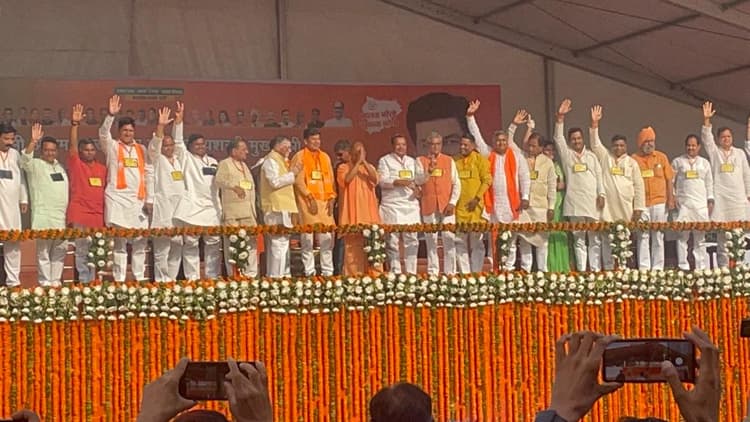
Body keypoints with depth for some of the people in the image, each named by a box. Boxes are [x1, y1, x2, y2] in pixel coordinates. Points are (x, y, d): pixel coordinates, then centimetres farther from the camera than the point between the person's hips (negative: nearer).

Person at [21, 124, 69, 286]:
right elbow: (25, 158, -22)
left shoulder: (60, 166, 19)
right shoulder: (35, 165, -1)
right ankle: (45, 282, -3)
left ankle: (56, 280, 17)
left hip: (62, 216, 6)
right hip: (43, 216, -6)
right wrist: (33, 142, -34)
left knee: (60, 249, 9)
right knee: (44, 250, -6)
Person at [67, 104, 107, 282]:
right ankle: (84, 281, -1)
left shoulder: (102, 169, 14)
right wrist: (75, 124, -21)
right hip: (79, 214, -4)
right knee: (81, 249, -5)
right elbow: (72, 145, -10)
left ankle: (92, 282, 15)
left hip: (98, 215, 4)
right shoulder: (76, 165, 2)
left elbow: (107, 188, 17)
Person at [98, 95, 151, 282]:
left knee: (140, 243, 5)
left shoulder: (141, 149, 16)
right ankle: (119, 280, 0)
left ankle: (140, 279, 12)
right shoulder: (112, 147, 4)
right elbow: (103, 133, -14)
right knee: (120, 242, -2)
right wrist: (111, 115, -28)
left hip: (138, 200, 4)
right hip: (118, 199, -4)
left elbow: (149, 168, 19)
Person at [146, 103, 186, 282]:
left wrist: (179, 121, 0)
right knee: (161, 248, -7)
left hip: (179, 206, 6)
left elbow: (178, 140, 14)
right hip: (162, 207, -6)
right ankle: (161, 281, -6)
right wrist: (161, 126, -24)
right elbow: (154, 146, -11)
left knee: (177, 247, 6)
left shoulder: (179, 159, 19)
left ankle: (172, 279, 11)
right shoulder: (157, 160, 5)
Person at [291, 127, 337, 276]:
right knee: (307, 239, -5)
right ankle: (309, 272, -1)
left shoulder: (325, 157, 16)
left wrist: (331, 198, 3)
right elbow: (298, 180, -8)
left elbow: (331, 179, 15)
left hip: (324, 202, 5)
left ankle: (328, 271, 7)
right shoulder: (299, 157, 0)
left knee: (327, 238, 2)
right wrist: (310, 198, -15)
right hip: (307, 202, -5)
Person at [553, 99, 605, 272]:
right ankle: (581, 270, 2)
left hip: (592, 202, 1)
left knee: (595, 238, 1)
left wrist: (601, 194, 0)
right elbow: (558, 138, 0)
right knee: (578, 238, 1)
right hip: (575, 202, -1)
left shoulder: (591, 156, 15)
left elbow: (599, 176, 12)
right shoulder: (567, 154, 11)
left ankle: (595, 269, 4)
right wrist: (560, 117, -11)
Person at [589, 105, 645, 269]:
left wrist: (638, 208, 0)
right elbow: (595, 143, 0)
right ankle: (608, 268, 0)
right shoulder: (605, 157, 11)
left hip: (625, 207, 0)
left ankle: (622, 267, 7)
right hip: (607, 206, 0)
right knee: (607, 239, -2)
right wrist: (594, 124, -12)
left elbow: (639, 186, 7)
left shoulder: (632, 163, 10)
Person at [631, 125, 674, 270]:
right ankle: (643, 268, 2)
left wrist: (671, 199, 3)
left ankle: (658, 268, 9)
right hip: (641, 204, -1)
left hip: (659, 203, 1)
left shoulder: (661, 157, 8)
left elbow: (669, 179, 10)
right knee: (643, 237, -1)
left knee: (658, 237, 5)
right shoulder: (633, 159, 2)